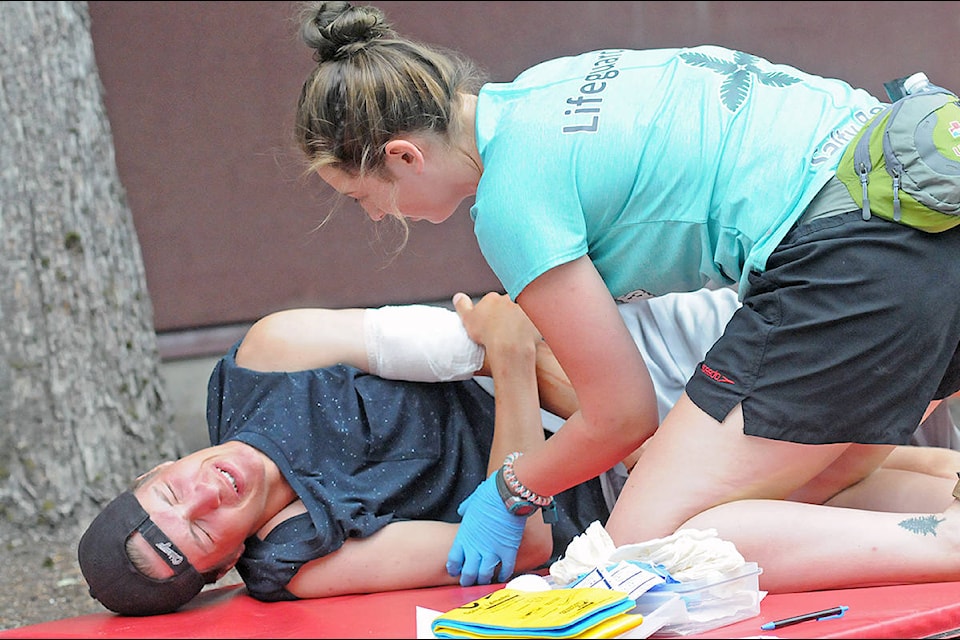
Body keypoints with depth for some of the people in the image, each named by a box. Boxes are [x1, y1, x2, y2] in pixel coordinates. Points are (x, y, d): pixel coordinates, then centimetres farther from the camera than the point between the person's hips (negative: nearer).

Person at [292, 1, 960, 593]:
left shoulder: (512, 199, -10)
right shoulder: (537, 91, 16)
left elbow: (624, 416, -2)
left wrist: (510, 494, 14)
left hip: (851, 259, -10)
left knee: (643, 546, -6)